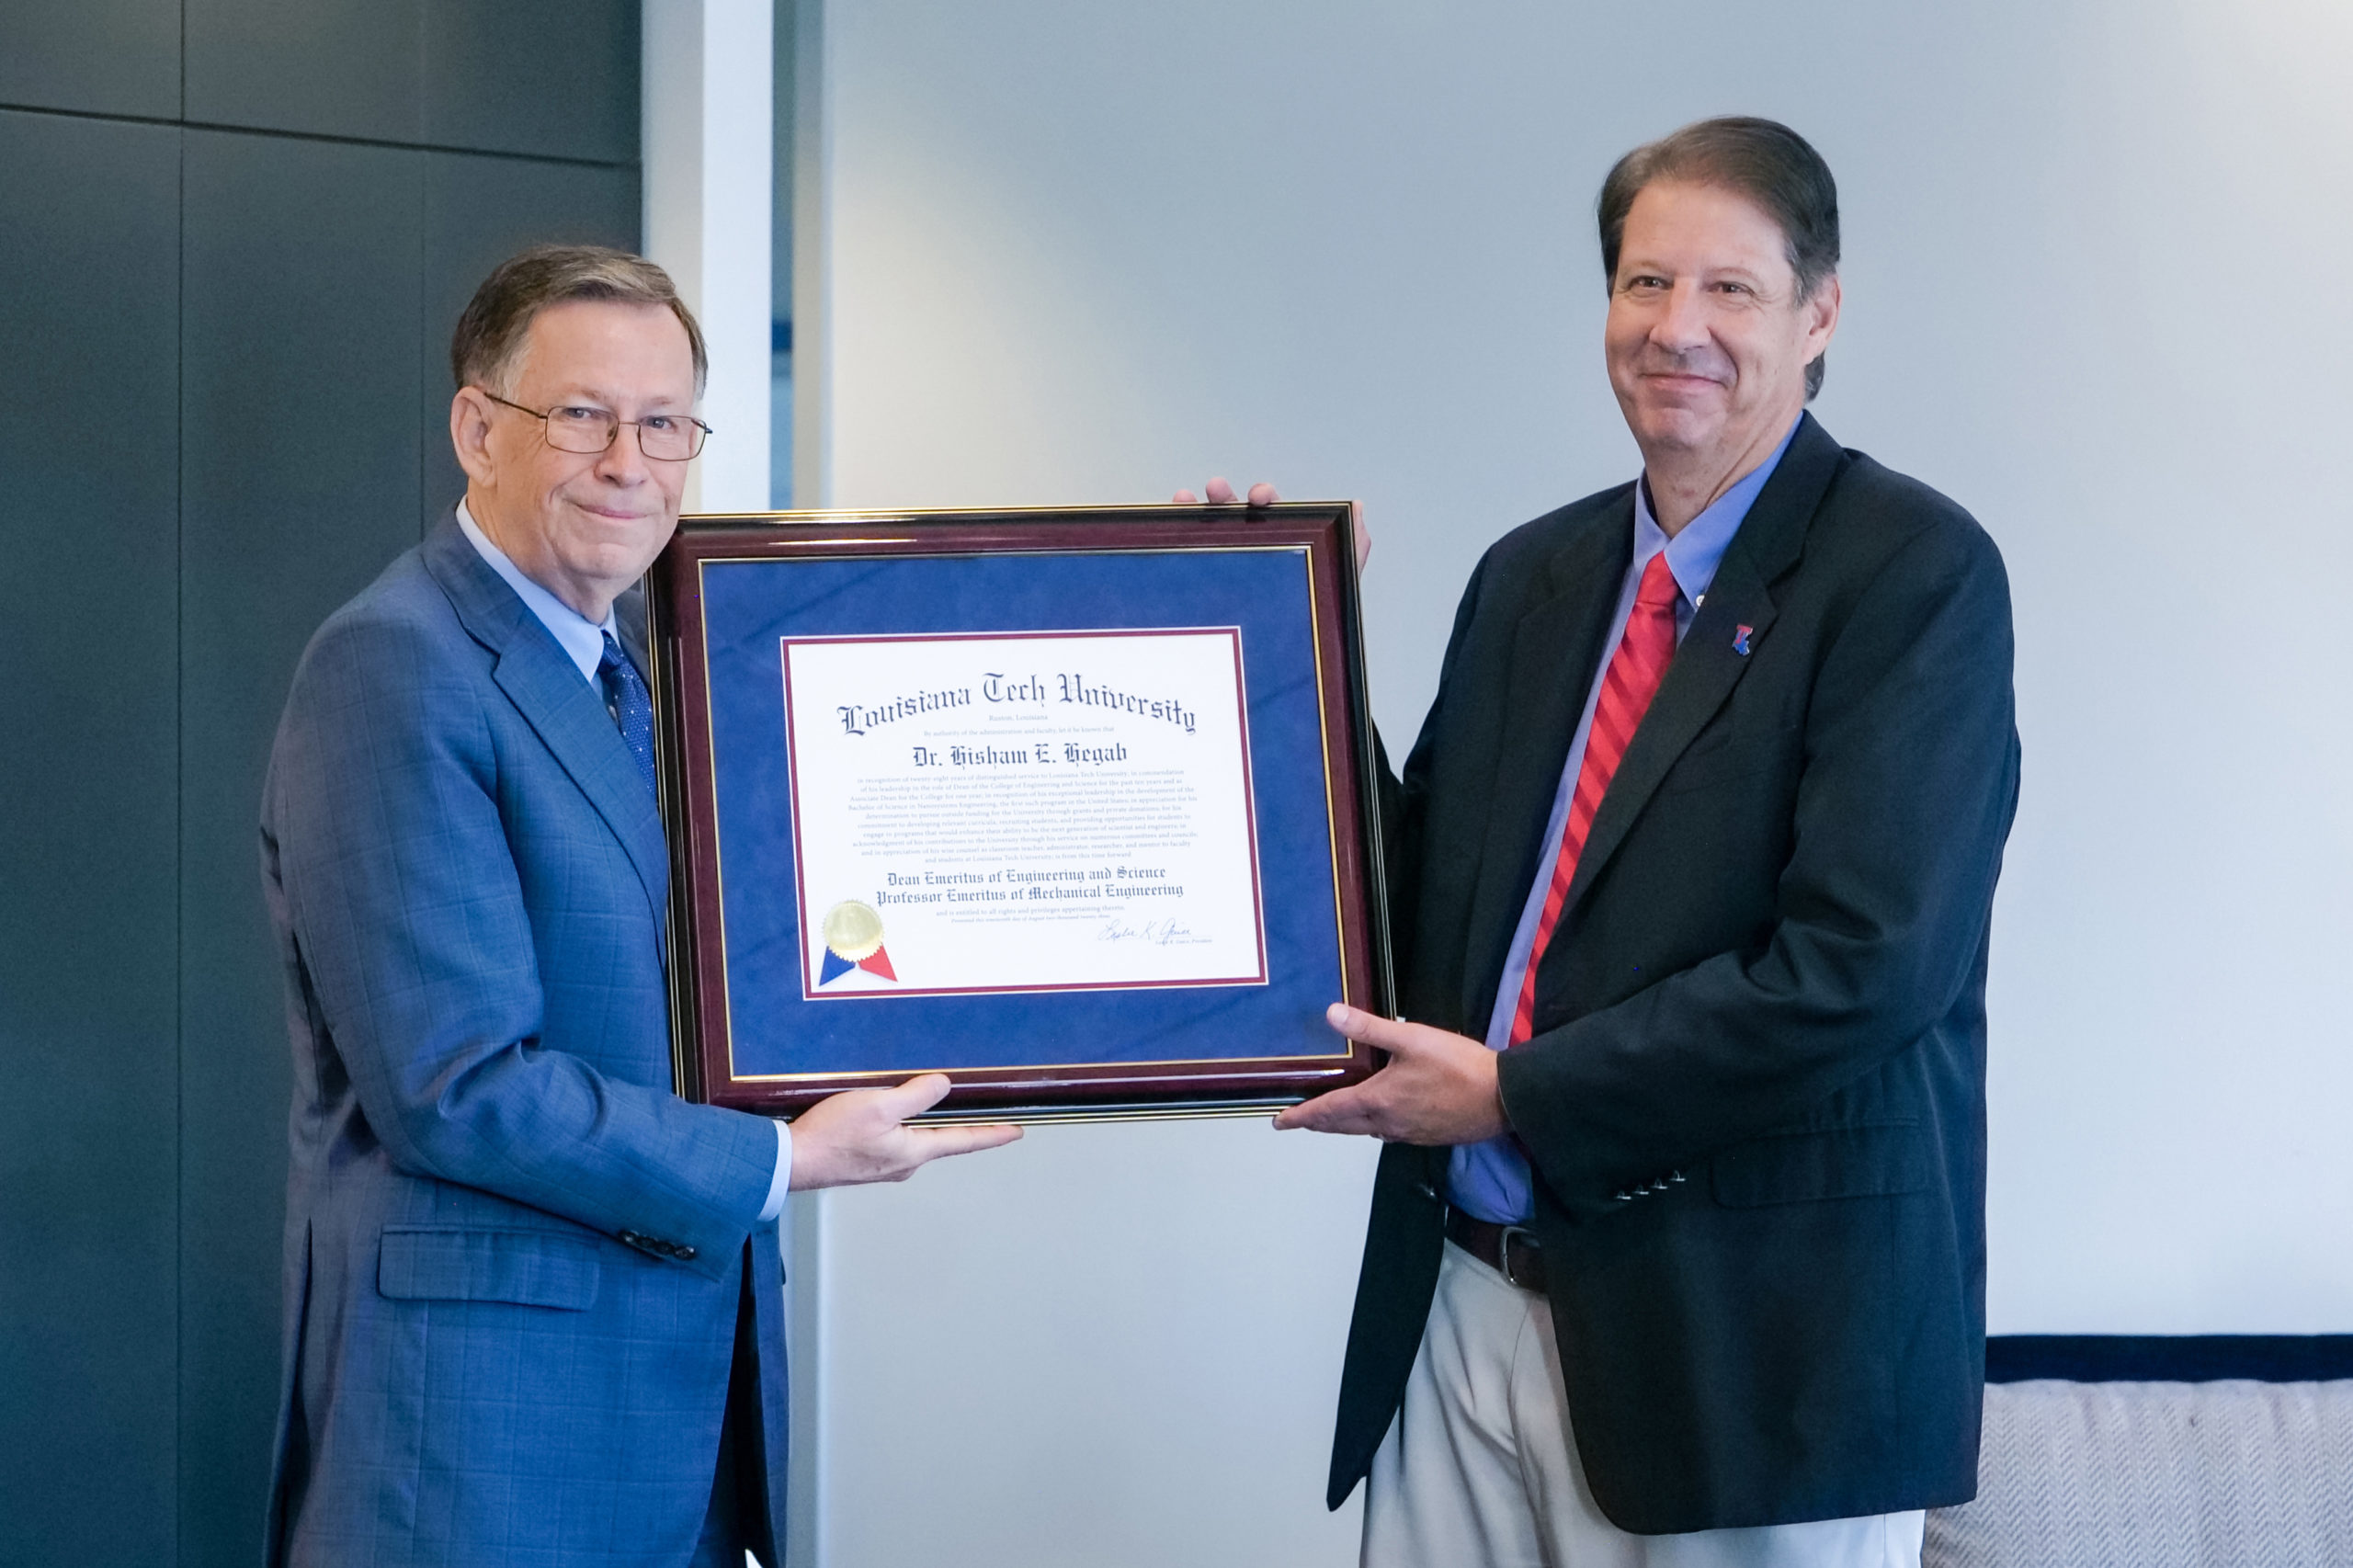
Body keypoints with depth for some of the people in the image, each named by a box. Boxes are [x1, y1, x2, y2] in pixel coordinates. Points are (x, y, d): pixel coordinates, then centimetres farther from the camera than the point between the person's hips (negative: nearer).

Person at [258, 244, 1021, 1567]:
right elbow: (450, 1088, -19)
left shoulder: (649, 657, 13)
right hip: (491, 1396, -8)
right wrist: (776, 1163, -12)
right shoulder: (394, 671, -13)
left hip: (696, 1373, 8)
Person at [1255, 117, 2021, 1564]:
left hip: (1754, 1337, -6)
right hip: (1466, 1301, 6)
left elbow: (1861, 967, -18)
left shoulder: (1914, 571, -9)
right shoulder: (1531, 576, 12)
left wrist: (1515, 1094, -14)